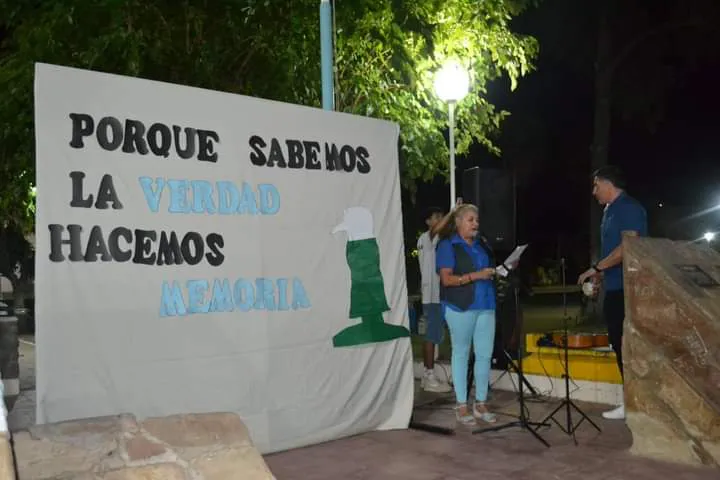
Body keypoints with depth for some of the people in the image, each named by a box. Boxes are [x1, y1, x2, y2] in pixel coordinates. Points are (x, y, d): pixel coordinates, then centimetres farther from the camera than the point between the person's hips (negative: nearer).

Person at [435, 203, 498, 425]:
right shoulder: (448, 245, -4)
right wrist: (475, 276, -20)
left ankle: (481, 404, 17)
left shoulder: (480, 244, 14)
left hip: (485, 305, 6)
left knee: (485, 354, 5)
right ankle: (462, 405, 12)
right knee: (461, 354, 4)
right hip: (460, 307, -5)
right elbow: (446, 279, -12)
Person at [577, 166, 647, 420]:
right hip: (615, 288, 10)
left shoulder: (629, 208, -12)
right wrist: (600, 276, 15)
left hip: (628, 289, -10)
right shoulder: (611, 210, 18)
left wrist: (596, 268, -17)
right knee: (619, 343, 10)